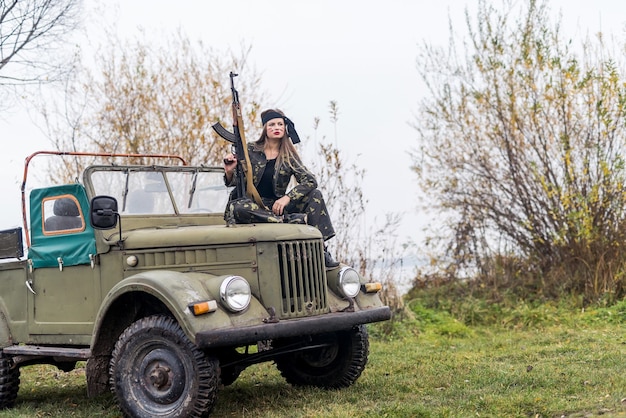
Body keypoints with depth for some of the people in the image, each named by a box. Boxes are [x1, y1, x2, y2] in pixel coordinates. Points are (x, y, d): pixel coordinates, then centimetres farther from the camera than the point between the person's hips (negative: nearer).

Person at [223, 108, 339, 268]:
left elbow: (310, 181, -7)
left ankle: (320, 250, -22)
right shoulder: (251, 150, 3)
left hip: (276, 205, 2)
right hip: (251, 205, -2)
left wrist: (287, 198, -21)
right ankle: (291, 220, -33)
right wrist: (229, 172, -19)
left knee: (315, 195, -15)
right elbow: (233, 182, 4)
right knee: (237, 208, -37)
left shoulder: (289, 156, 6)